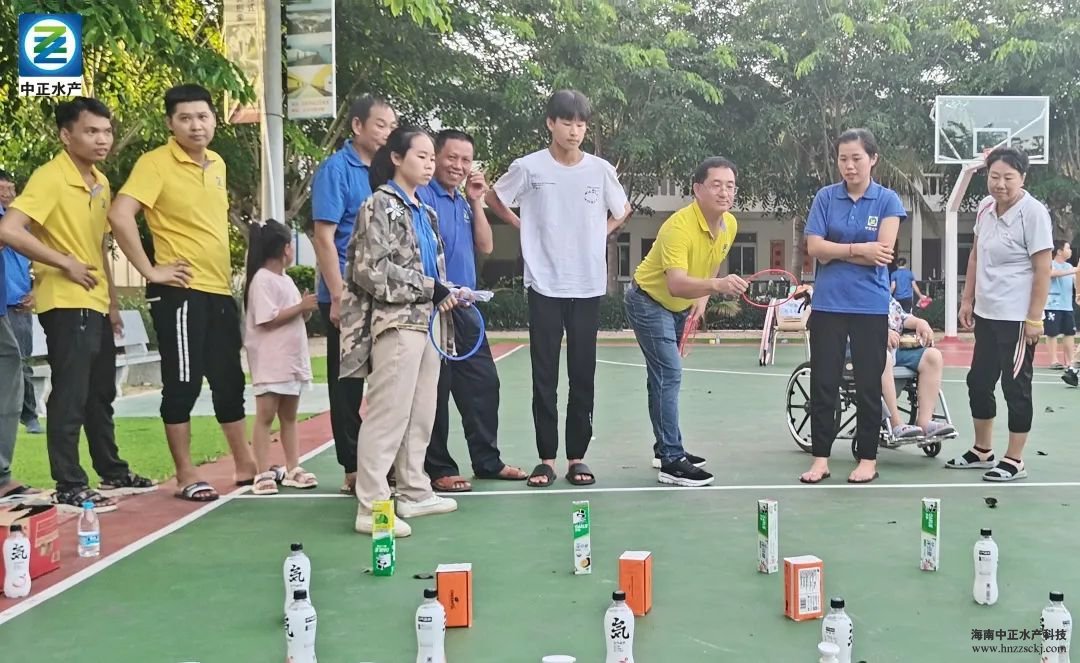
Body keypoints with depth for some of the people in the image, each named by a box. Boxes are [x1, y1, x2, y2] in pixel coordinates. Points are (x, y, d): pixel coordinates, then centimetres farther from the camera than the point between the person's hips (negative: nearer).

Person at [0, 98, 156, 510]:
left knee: (101, 394, 17)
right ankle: (69, 487, 4)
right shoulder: (49, 178, -13)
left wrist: (112, 302, 17)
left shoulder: (100, 183, 12)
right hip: (66, 305, -9)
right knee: (71, 396, -4)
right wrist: (65, 263, -20)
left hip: (96, 306, 9)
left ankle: (113, 472, 28)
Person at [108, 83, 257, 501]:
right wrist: (149, 270, -19)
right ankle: (185, 477, 9)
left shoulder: (218, 164, 12)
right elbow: (120, 216, -21)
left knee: (230, 382, 13)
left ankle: (245, 466, 24)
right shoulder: (155, 163, -10)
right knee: (182, 384, -1)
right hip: (180, 292, -7)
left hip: (220, 290, 7)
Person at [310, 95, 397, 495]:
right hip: (347, 297, -7)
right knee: (348, 384, 3)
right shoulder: (336, 169, -8)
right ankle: (354, 470, 12)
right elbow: (324, 238, -13)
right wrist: (338, 298, -18)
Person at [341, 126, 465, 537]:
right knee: (389, 414, -10)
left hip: (427, 319, 8)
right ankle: (371, 507, -6)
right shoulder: (380, 205, -6)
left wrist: (446, 292, 1)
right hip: (396, 321, -8)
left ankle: (414, 493, 22)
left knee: (421, 413, 12)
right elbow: (370, 270, -15)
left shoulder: (424, 211, 18)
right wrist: (429, 289, -14)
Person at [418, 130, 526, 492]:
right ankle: (438, 469, 9)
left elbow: (485, 246, 12)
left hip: (465, 309, 9)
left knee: (484, 383, 13)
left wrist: (476, 202, 4)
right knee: (436, 389, -1)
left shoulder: (463, 202, 17)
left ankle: (487, 460, 25)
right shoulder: (422, 196, -10)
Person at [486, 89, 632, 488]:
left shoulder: (601, 170, 2)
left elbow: (622, 211, 20)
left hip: (588, 286, 2)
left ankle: (576, 457, 14)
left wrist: (600, 233, 7)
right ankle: (547, 457, 10)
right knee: (545, 376, 1)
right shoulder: (529, 167, -3)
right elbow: (494, 199, 13)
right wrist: (524, 227, 5)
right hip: (544, 286, -2)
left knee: (583, 376, 4)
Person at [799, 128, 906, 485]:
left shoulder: (888, 200, -1)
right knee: (823, 383, 3)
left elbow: (883, 253, -11)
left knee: (869, 385, 6)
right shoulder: (825, 197, 3)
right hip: (828, 303, 2)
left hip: (870, 305, -1)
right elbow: (814, 248, -5)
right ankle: (820, 458, 13)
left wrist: (834, 251, -8)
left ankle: (868, 458, 17)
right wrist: (859, 249, -13)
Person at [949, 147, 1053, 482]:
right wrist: (967, 299, 14)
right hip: (985, 313, 7)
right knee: (978, 381, 14)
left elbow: (1043, 270, -15)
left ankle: (1014, 460, 13)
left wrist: (1034, 319, -17)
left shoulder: (1033, 212, -15)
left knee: (1015, 386, 1)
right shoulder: (985, 207, 5)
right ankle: (982, 451, 29)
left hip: (1017, 318, -7)